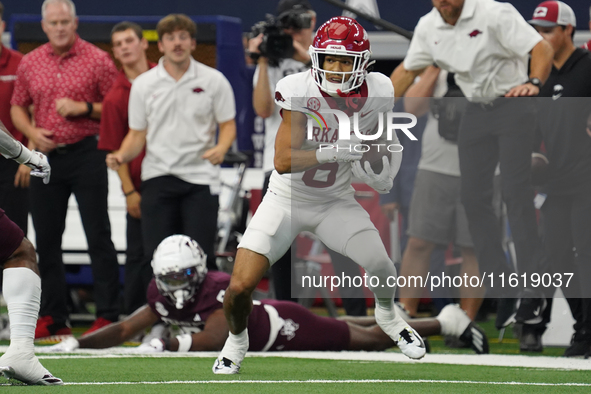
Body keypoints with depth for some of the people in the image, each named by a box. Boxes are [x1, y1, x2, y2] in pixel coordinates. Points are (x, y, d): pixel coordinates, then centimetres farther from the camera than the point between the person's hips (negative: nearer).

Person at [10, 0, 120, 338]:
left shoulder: (97, 60, -4)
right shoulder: (30, 63, 9)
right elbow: (18, 107, 18)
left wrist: (84, 108, -16)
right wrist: (31, 132, 0)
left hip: (86, 154, -5)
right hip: (46, 156, 5)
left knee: (98, 237, -5)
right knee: (47, 240, 7)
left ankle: (108, 316, -3)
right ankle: (53, 317, 15)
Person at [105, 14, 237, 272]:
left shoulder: (214, 81, 2)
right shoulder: (143, 84, 7)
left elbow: (228, 124, 6)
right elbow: (137, 134, 11)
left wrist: (221, 148, -16)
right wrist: (121, 156, -9)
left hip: (200, 176, -2)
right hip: (157, 178, 2)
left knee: (200, 255, -7)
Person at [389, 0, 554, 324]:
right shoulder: (428, 27, 3)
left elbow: (542, 49, -21)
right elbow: (407, 71, 17)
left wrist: (533, 84, -39)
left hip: (513, 106, -6)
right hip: (476, 112, 7)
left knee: (516, 193, -15)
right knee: (473, 197, 2)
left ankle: (533, 292, -14)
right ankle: (502, 293, 10)